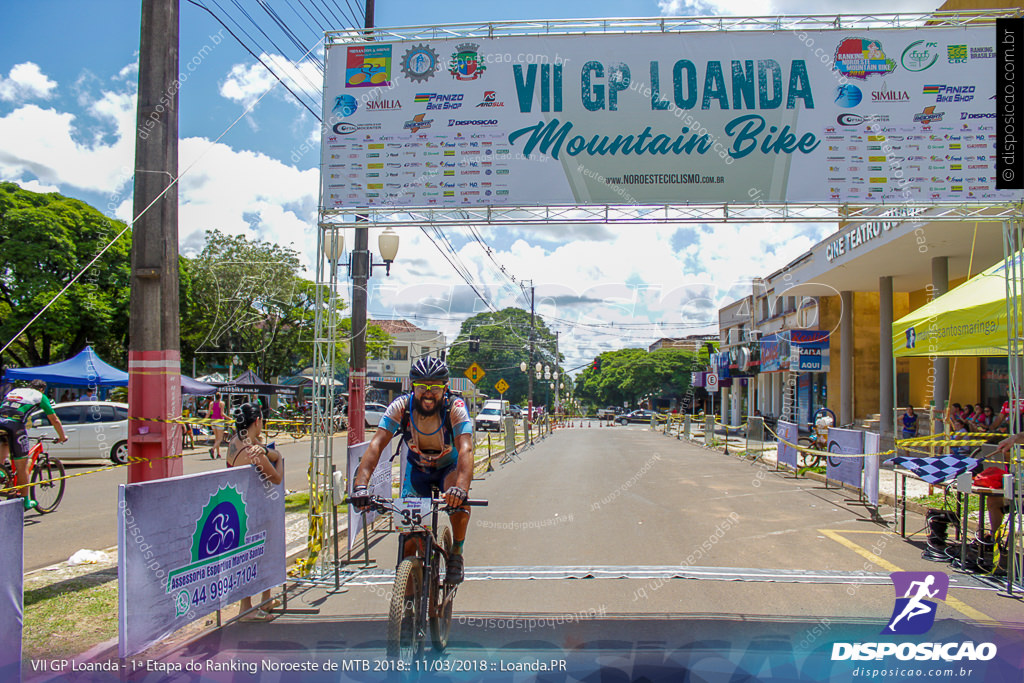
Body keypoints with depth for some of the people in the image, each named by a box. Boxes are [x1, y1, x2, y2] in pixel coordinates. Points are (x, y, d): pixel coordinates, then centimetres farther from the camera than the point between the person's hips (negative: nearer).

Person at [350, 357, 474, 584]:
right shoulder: (401, 407, -26)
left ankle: (457, 553, -13)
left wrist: (460, 487, -62)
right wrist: (360, 484, -50)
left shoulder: (456, 408, -30)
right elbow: (376, 444, -35)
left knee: (457, 494, -34)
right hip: (417, 468, 2)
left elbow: (465, 450, -43)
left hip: (449, 467, -2)